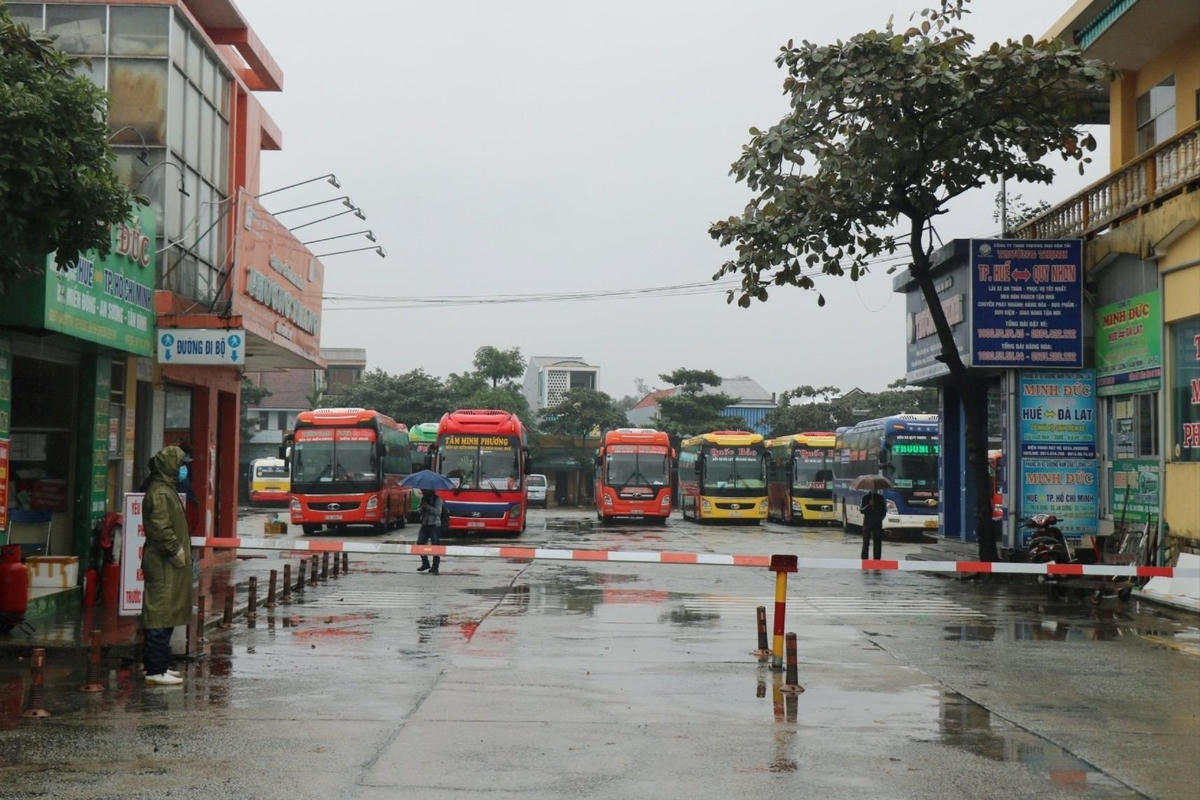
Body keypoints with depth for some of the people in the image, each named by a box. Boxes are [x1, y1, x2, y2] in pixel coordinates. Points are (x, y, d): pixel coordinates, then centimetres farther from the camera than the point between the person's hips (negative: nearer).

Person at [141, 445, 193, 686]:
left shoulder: (167, 490, 17)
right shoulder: (160, 493, -16)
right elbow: (160, 527, -22)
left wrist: (181, 550, 17)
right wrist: (176, 549, -18)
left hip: (167, 565, 11)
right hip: (163, 565, -11)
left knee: (163, 615, 15)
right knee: (162, 614, -9)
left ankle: (158, 664, 21)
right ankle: (156, 669, -7)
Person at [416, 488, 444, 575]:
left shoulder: (437, 499, -6)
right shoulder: (423, 499, 14)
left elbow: (438, 511, -16)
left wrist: (427, 507, -23)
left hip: (434, 525, -7)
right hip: (424, 525, 7)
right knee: (419, 544, 5)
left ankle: (435, 567, -5)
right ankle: (425, 563, 23)